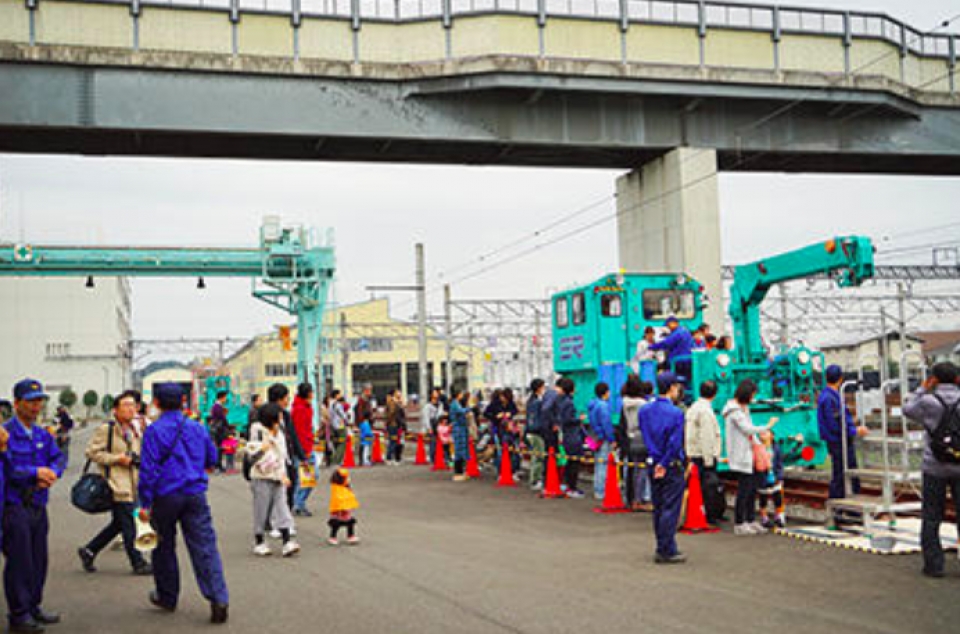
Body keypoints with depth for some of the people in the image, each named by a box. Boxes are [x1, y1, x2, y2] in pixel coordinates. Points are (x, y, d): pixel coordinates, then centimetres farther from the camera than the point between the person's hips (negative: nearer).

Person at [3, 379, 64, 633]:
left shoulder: (43, 435, 13)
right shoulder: (6, 433, -11)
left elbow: (57, 458, 9)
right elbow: (7, 468, -18)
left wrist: (51, 474, -11)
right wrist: (35, 473, -16)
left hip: (38, 505, 7)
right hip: (15, 506, -7)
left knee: (39, 559, 13)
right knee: (19, 560, -2)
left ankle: (34, 606, 26)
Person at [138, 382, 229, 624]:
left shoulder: (154, 431, -9)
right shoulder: (197, 427, 6)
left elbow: (148, 469, -13)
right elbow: (212, 459, 17)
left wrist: (145, 503, -10)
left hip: (166, 495, -3)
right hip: (195, 494, 3)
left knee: (164, 547, 15)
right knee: (205, 546, -1)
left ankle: (167, 597, 27)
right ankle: (218, 599, -12)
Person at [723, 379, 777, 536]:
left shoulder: (744, 408, 16)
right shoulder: (734, 410, -14)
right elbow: (748, 429, -18)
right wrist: (768, 426, -7)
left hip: (749, 455, 9)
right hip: (740, 457, -9)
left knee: (752, 488, 10)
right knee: (744, 489, -6)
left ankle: (751, 520, 18)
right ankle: (739, 524, 0)